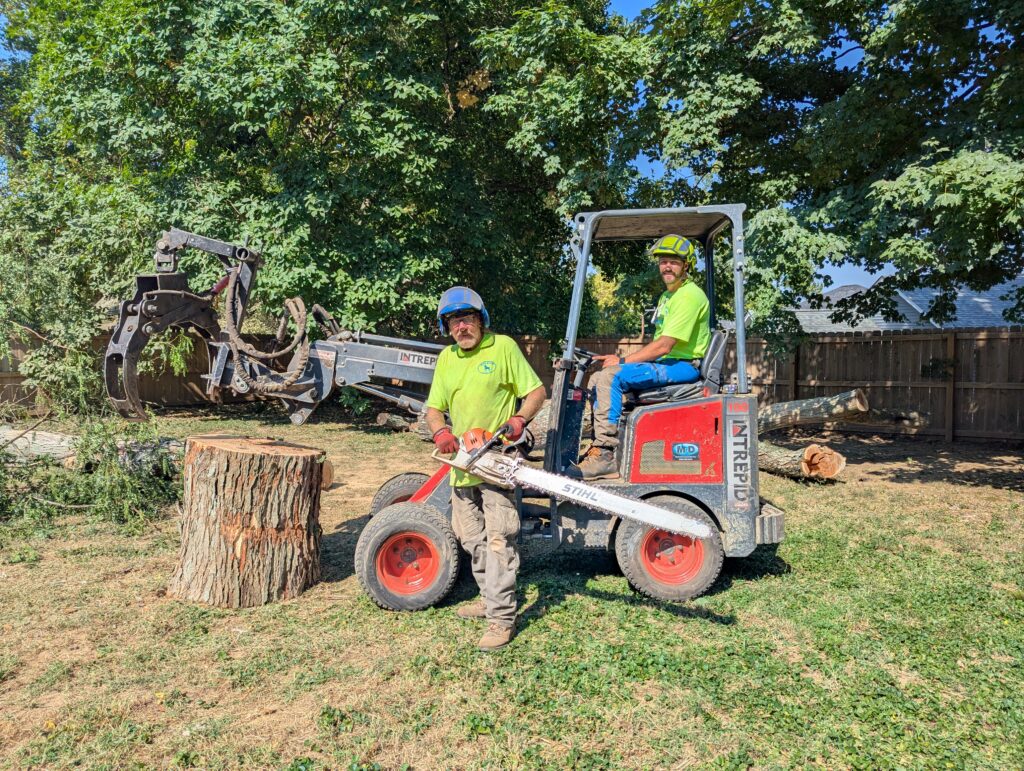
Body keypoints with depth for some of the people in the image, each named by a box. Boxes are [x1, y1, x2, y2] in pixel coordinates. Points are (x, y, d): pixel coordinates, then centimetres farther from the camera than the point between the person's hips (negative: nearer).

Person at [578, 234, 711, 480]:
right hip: (665, 362, 10)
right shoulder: (667, 295, 21)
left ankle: (605, 456, -28)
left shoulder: (689, 295, -13)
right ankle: (600, 445, -1)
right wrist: (622, 360, 5)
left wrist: (622, 361, -14)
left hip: (683, 366, -10)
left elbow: (664, 346, -20)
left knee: (610, 377, -26)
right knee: (597, 379, 1)